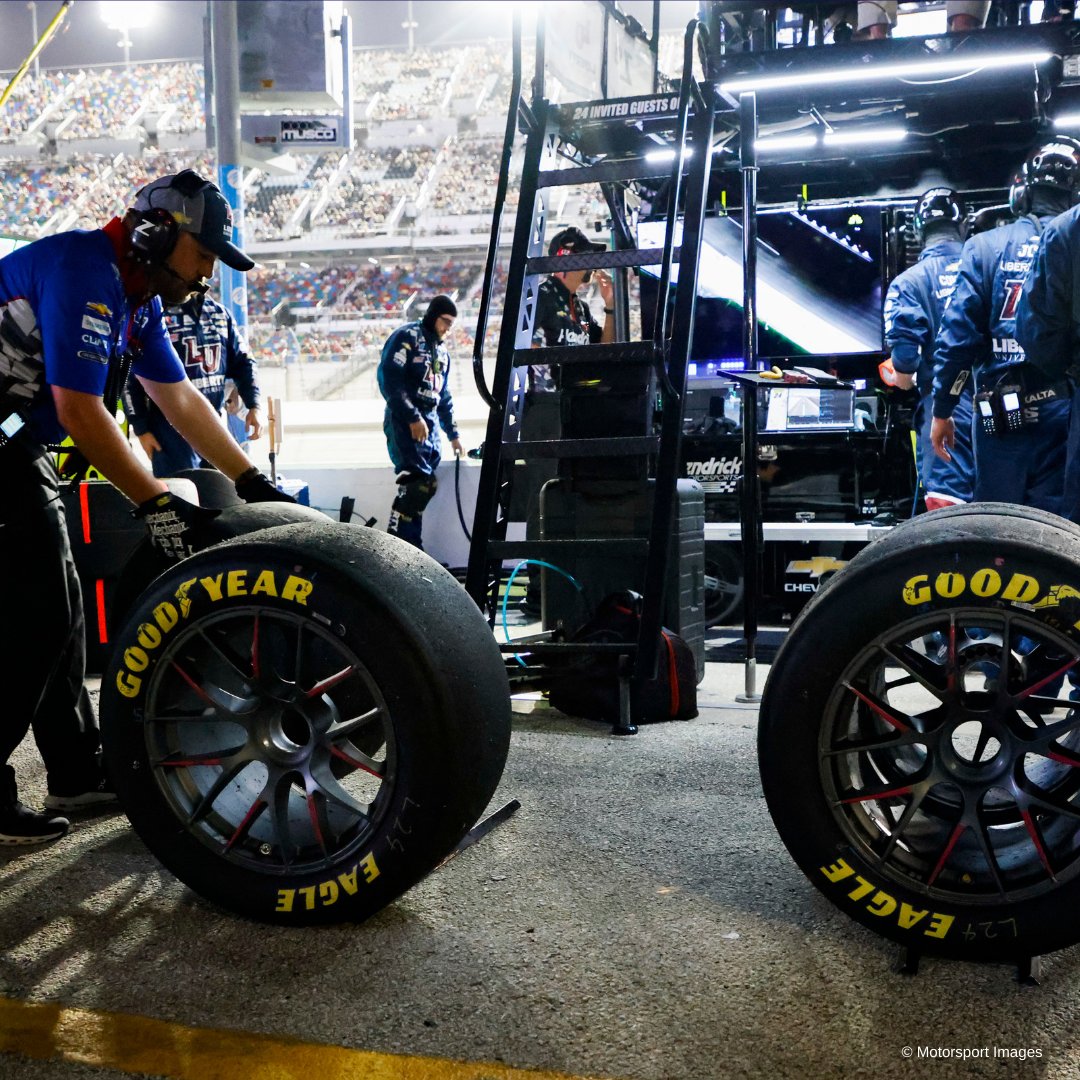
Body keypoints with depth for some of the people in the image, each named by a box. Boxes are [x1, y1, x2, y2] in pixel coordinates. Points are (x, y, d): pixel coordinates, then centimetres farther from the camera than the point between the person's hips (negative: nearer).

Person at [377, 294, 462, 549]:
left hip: (430, 426, 8)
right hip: (403, 423, -8)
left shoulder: (441, 350, 22)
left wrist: (453, 433, 28)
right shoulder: (407, 337, -5)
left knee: (422, 486, 3)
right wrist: (412, 418, -19)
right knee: (421, 482, -20)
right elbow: (389, 379, -15)